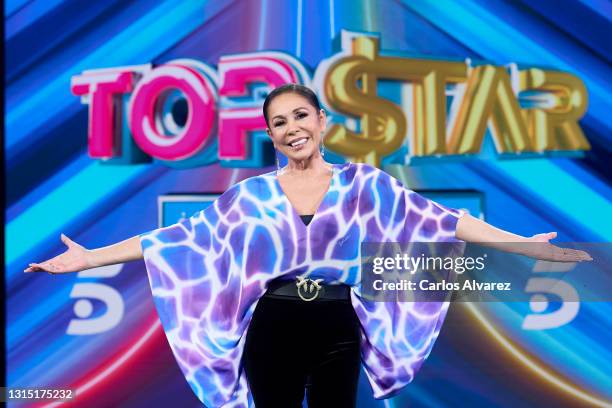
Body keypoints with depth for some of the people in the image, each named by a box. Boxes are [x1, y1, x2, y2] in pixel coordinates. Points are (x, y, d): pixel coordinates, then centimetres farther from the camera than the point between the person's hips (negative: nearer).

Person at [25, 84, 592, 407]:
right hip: (273, 332, 1)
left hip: (337, 331, 0)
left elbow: (439, 221, -4)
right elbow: (179, 237, -1)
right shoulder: (250, 195, 1)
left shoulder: (364, 184, 0)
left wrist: (527, 245, -11)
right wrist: (90, 257, -5)